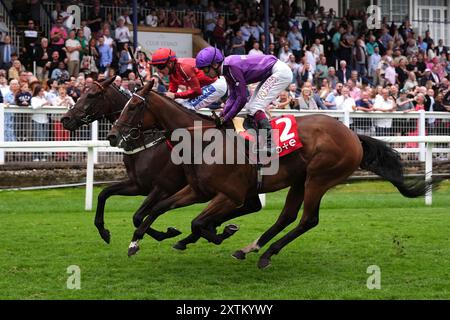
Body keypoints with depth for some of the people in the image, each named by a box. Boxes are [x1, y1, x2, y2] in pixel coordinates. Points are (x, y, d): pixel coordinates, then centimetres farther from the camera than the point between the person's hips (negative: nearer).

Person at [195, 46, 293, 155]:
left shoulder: (232, 67, -25)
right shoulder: (227, 69, 4)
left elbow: (242, 98, -22)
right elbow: (233, 97, 7)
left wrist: (226, 119, -15)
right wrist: (222, 115, -5)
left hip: (280, 72, -10)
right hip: (271, 74, 10)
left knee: (255, 107, -17)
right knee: (251, 108, 12)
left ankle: (270, 143, -24)